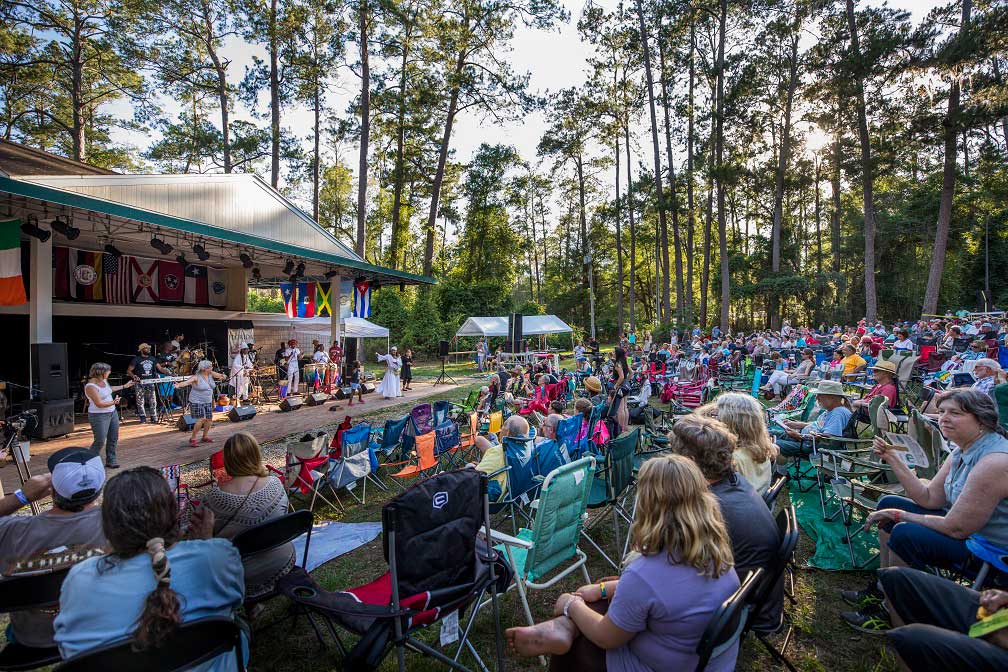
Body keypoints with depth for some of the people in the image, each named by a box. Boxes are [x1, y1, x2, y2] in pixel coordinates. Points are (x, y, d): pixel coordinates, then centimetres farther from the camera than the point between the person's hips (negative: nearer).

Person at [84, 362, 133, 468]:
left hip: (112, 412, 9)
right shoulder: (90, 386, -21)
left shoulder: (103, 380, 5)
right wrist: (113, 402, -33)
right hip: (99, 416, -9)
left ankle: (110, 460, 22)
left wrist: (125, 386, 34)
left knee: (113, 439, 11)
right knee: (100, 441, -5)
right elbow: (99, 404, -24)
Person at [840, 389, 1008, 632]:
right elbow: (929, 498, 2)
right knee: (889, 503, 9)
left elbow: (957, 528, -27)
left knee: (905, 533, -27)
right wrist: (894, 460, -6)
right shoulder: (962, 451, 2)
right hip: (966, 529, 10)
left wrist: (899, 515, -17)